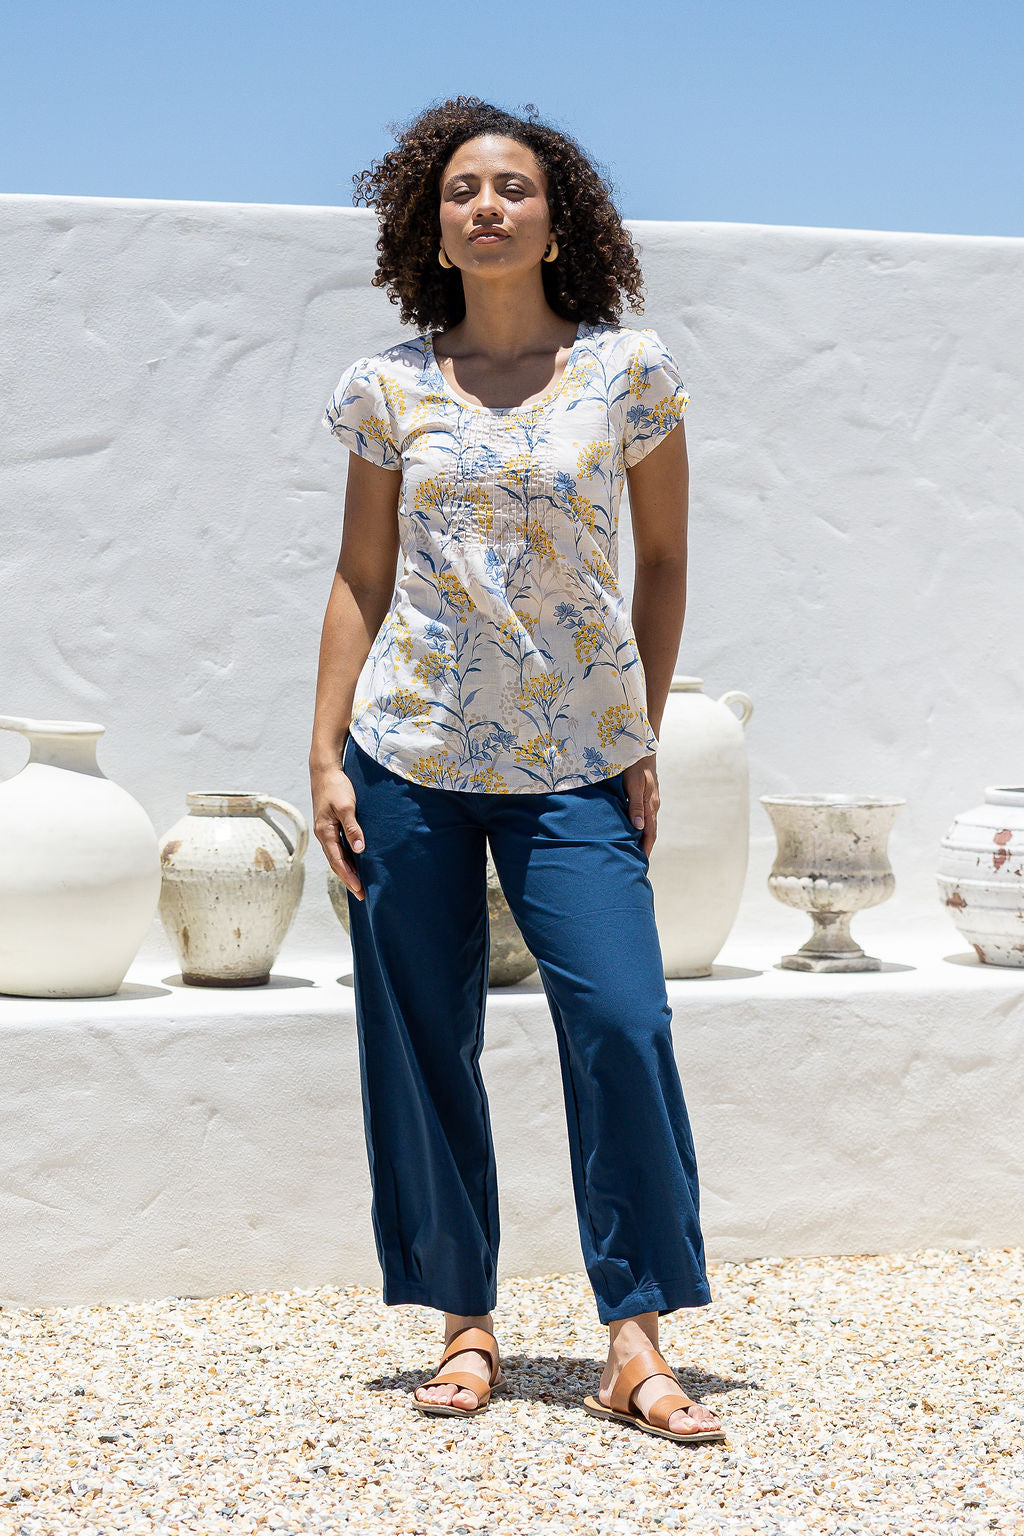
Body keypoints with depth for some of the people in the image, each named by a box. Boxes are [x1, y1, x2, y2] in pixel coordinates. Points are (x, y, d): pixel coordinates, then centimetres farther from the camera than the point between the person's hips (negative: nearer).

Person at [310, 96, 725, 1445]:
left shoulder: (627, 370, 2)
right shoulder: (390, 387, 5)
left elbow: (662, 561, 9)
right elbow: (362, 575, 8)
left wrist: (646, 740, 5)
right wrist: (326, 753, 2)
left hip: (575, 765, -1)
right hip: (409, 757, 1)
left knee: (623, 1023, -12)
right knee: (421, 1043, 3)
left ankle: (637, 1343, -3)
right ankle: (465, 1325, 15)